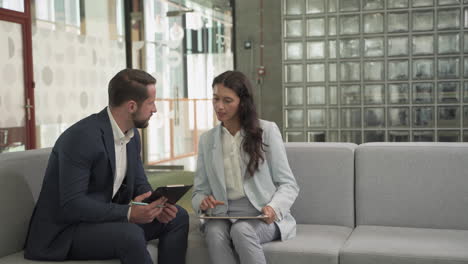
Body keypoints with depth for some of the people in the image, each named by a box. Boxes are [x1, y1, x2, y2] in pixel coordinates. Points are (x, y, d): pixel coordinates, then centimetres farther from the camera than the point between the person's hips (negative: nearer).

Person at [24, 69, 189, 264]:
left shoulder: (133, 134, 4)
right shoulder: (81, 137, -24)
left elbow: (140, 184, 11)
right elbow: (71, 204, -27)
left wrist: (155, 206, -11)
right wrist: (127, 213, -32)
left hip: (107, 218, 9)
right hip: (64, 232, -8)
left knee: (178, 217, -1)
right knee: (130, 235, -33)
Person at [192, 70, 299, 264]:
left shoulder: (267, 130, 0)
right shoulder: (207, 139, 10)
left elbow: (288, 184, 1)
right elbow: (199, 190, 11)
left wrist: (274, 207, -20)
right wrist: (202, 201, -13)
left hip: (262, 216, -2)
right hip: (223, 216, 3)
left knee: (241, 230, -36)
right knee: (214, 232, -32)